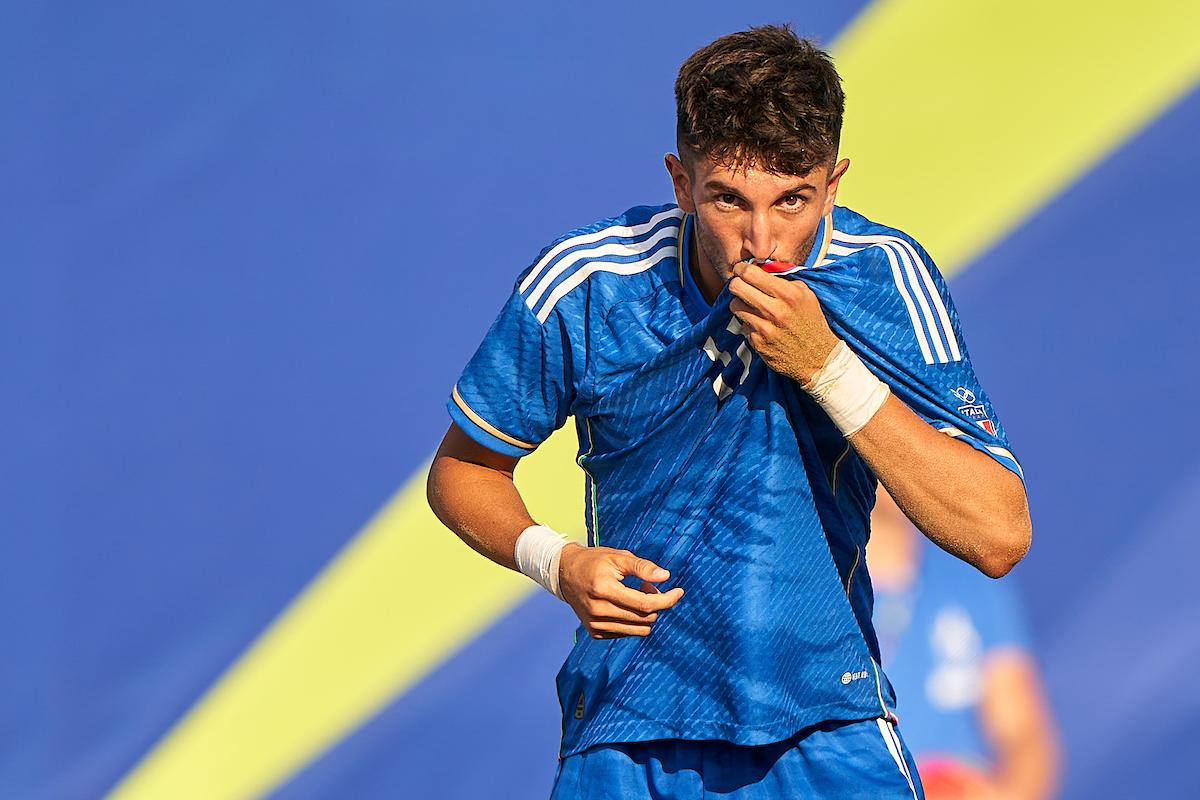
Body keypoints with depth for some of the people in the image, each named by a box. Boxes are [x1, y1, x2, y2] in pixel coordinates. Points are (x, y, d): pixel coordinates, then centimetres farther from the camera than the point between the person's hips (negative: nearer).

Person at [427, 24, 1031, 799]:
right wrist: (556, 562, -15)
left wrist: (827, 367, -25)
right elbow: (462, 471, 6)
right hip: (629, 732, 0)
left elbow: (999, 537, -18)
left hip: (830, 731, 0)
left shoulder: (885, 278, -11)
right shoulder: (581, 288, -10)